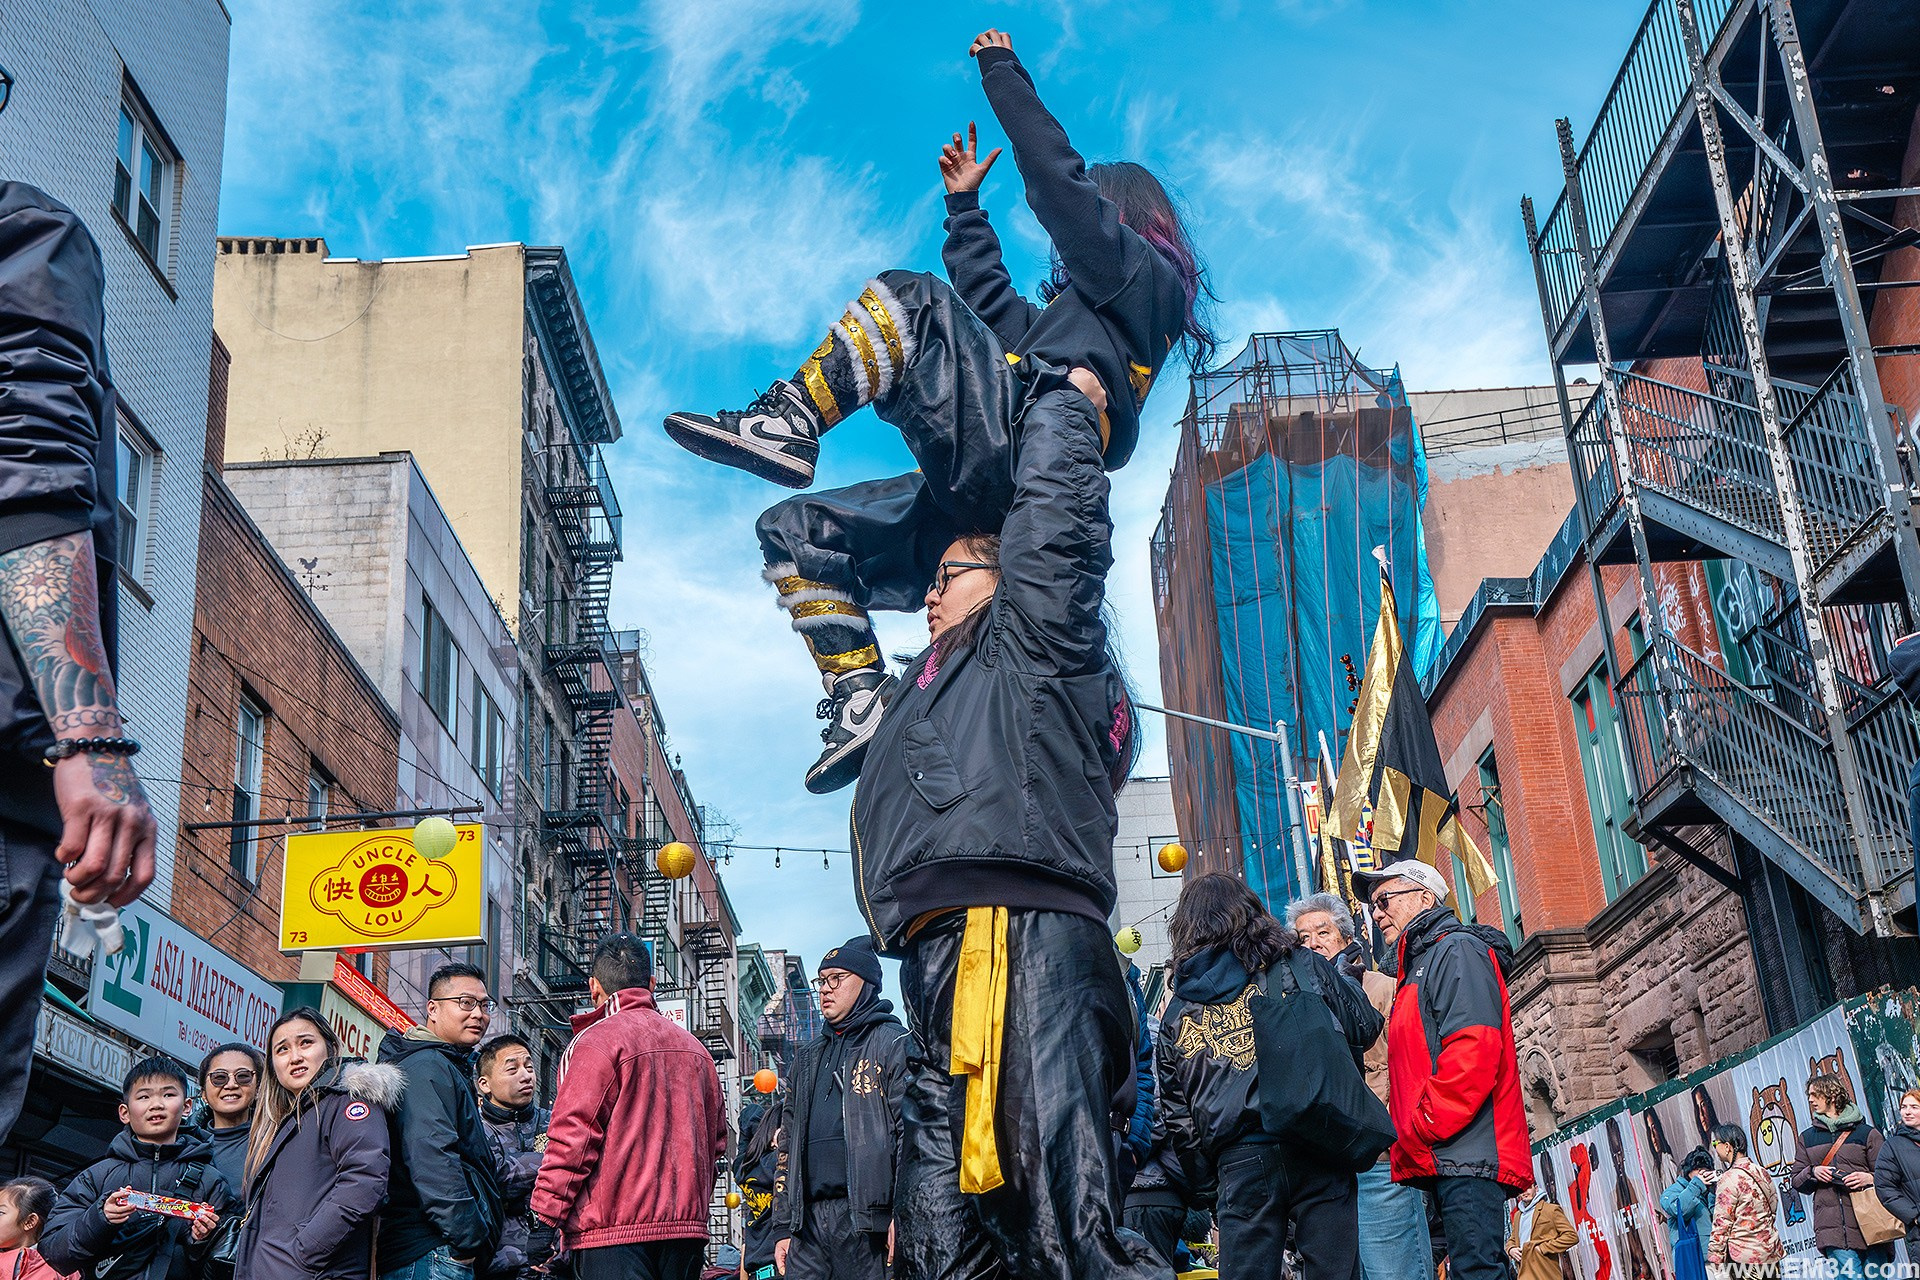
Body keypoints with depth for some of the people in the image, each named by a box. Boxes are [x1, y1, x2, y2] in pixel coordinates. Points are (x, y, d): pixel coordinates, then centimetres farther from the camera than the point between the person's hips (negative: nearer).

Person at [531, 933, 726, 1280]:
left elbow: (572, 1138, -13)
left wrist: (545, 1219, -8)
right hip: (687, 1227, 7)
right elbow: (716, 1140, 19)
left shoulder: (596, 1041, -7)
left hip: (614, 1228, -7)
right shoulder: (695, 1047, 15)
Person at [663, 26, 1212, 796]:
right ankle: (863, 699, -7)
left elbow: (1058, 180, 5)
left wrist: (1002, 74, 13)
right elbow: (991, 302, 48)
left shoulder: (1145, 275, 14)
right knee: (796, 532, 6)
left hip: (1021, 455, -9)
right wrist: (964, 204, 52)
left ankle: (785, 424, -23)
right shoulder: (1073, 316, 39)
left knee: (907, 301, -18)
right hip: (988, 502, 9)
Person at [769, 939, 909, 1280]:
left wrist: (902, 1213, -15)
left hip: (867, 1218, -6)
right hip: (809, 1218, 6)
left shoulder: (891, 1042, 4)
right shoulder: (809, 1057, 24)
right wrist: (782, 1226, 16)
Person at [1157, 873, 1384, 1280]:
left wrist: (1208, 1185, 20)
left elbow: (1176, 1116, 13)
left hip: (1238, 1164, 2)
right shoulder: (1301, 966, 4)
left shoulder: (1176, 1014, 12)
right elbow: (1365, 1027, 8)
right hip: (1315, 1152, -2)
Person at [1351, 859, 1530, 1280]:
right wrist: (1410, 1142, 12)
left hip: (1466, 1151, -10)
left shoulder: (1457, 950, -2)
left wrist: (1421, 1130, -15)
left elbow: (1473, 1051, -16)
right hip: (1442, 1161, 10)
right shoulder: (1417, 966, 28)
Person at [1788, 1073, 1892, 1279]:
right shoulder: (1806, 1138, 17)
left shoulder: (1867, 1133, 8)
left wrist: (1870, 1179, -12)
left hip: (1868, 1224, -1)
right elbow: (1796, 1180, 19)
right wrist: (1812, 1172, -1)